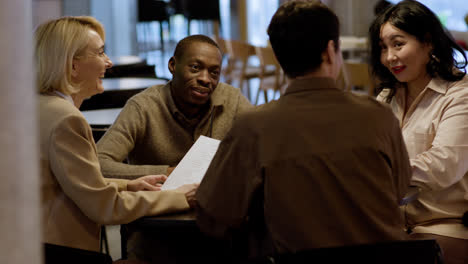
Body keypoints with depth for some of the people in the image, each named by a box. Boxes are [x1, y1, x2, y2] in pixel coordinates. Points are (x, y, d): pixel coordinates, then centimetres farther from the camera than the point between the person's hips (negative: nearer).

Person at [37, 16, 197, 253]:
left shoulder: (37, 107, 12)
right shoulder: (66, 120, -17)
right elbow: (105, 206, -15)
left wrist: (127, 186, 13)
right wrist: (179, 197, -7)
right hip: (64, 255, -10)